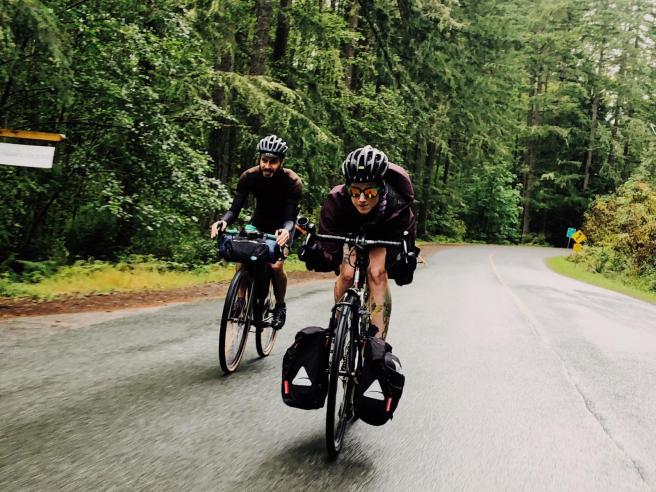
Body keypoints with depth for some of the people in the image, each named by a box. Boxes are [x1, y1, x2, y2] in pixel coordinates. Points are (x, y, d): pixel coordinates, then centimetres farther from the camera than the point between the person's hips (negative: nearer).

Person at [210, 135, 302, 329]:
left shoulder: (292, 182, -29)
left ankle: (280, 306, 4)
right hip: (259, 222, 3)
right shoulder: (249, 176, -22)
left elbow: (291, 218, -32)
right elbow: (235, 208, -22)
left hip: (282, 225, -3)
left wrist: (286, 231, -55)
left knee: (276, 265, -21)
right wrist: (223, 221, -44)